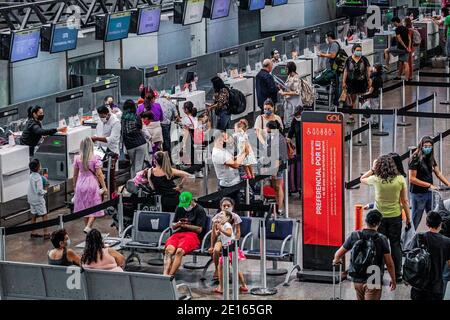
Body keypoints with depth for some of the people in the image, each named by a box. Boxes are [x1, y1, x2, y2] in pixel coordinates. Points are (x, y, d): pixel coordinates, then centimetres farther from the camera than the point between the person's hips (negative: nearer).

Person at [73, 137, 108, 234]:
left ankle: (87, 227, 24)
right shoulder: (95, 158, -12)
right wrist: (104, 187, -3)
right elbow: (99, 174, -11)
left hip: (81, 184, 4)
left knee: (84, 207, 16)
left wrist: (74, 186, 19)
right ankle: (88, 227, -11)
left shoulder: (77, 158, -2)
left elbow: (75, 174, 5)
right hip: (92, 184, -4)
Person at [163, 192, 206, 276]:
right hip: (178, 233, 5)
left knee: (179, 251, -35)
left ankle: (170, 275, -40)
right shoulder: (179, 208, 22)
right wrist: (178, 224, 0)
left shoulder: (199, 210, 5)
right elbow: (173, 226, 24)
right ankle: (165, 274, -42)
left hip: (193, 235, -5)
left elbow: (199, 229, -2)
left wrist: (185, 225, -9)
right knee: (169, 249, -30)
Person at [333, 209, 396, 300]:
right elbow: (389, 264, -8)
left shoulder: (354, 236, -3)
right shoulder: (381, 239, -11)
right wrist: (393, 280, 7)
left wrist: (336, 260, 29)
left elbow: (338, 254, 5)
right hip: (373, 281, -4)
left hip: (357, 280, 4)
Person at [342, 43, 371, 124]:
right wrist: (344, 82, 3)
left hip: (362, 82, 0)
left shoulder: (364, 59, 1)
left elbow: (368, 70, 5)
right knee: (353, 99, 6)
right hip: (352, 82, 0)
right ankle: (352, 116, 10)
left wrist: (369, 81, 0)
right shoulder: (349, 60, 1)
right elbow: (346, 71, 5)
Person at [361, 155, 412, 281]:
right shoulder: (400, 179, -9)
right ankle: (397, 275, 16)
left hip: (379, 216, -1)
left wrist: (372, 169, 11)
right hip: (395, 216, 1)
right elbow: (405, 201, -4)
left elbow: (362, 179, 11)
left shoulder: (375, 179, -11)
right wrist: (408, 219, 5)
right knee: (395, 245, 12)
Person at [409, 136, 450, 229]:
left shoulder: (430, 159, 8)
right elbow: (412, 179, -17)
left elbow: (438, 173, 8)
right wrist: (429, 185, -17)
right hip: (418, 194, -7)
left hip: (429, 193, 7)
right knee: (416, 220, 1)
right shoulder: (415, 159, -14)